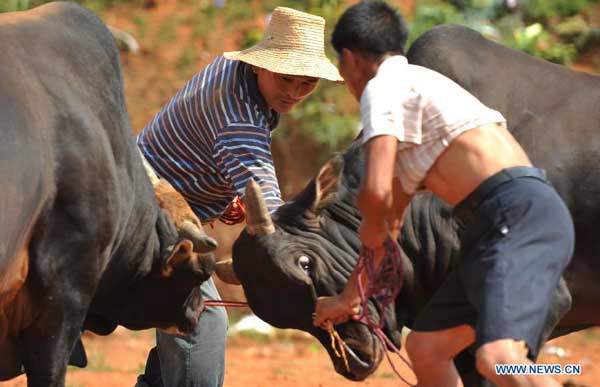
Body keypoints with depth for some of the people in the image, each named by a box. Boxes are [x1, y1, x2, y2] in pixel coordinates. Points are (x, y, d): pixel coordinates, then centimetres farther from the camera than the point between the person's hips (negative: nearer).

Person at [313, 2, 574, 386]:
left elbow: (376, 191, -13)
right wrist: (349, 297, 46)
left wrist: (371, 227, 11)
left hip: (520, 216, -10)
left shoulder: (383, 87, 0)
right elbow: (390, 223, 39)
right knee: (424, 347, 18)